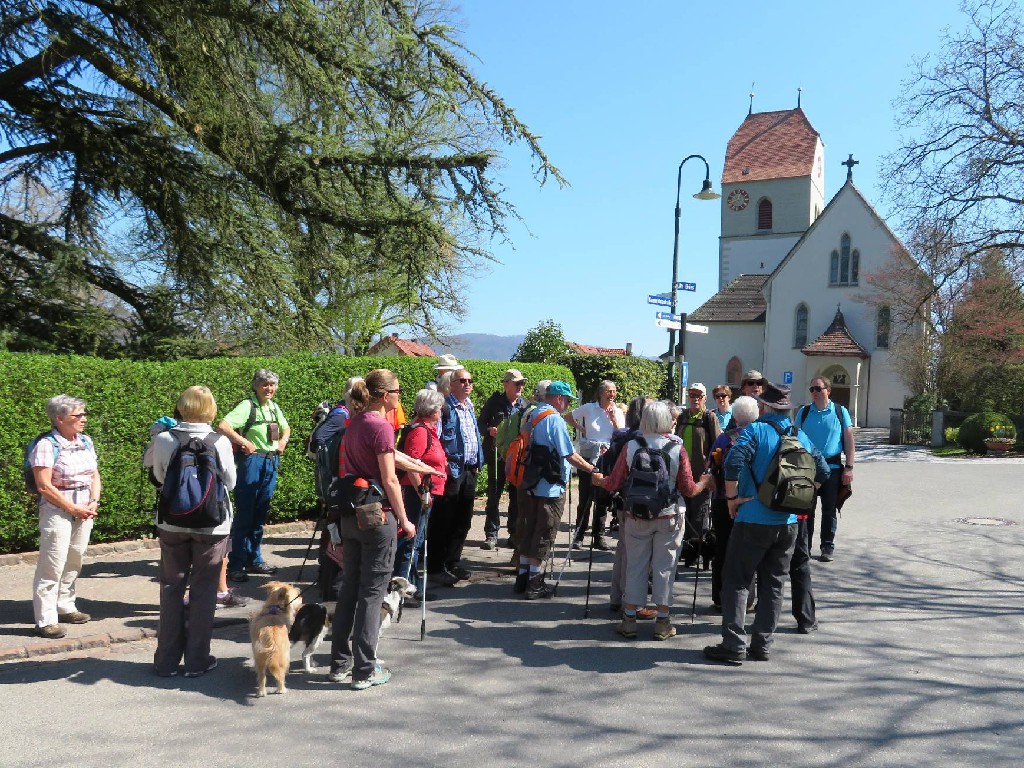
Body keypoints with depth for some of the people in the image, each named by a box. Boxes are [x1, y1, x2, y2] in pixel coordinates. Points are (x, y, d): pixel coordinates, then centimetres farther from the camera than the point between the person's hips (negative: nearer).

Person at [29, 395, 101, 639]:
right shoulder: (47, 445, -12)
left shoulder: (85, 441, 8)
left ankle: (66, 607, 28)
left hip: (84, 510, 7)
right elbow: (44, 486, -16)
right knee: (53, 564, -5)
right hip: (58, 509, -7)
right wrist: (73, 509, -13)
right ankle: (45, 620, 2)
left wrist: (93, 503, -2)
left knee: (74, 561, 14)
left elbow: (95, 475, 13)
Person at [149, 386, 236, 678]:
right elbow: (230, 482, -4)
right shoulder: (219, 442, -16)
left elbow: (159, 476, 5)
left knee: (171, 588, 15)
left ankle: (166, 660, 22)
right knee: (203, 591, 10)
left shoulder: (163, 439, -11)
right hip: (211, 524, -2)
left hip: (172, 523, 2)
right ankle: (197, 660, 17)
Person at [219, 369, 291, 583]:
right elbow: (223, 426, -24)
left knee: (260, 516, 14)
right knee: (244, 515, -3)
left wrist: (283, 441, 10)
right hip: (252, 461, -7)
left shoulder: (273, 407, 11)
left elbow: (286, 428, 29)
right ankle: (235, 565, 5)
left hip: (271, 463, 7)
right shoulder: (247, 406, -11)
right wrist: (244, 443, -20)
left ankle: (254, 560, 25)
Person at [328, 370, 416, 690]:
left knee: (349, 589, 15)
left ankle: (340, 663, 24)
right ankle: (365, 671, 9)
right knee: (371, 594, 1)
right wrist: (404, 520, -8)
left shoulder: (354, 423, 9)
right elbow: (389, 480, -17)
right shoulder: (381, 427, -16)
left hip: (351, 515, 8)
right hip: (378, 517, -8)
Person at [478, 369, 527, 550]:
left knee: (517, 496, 8)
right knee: (494, 496, 4)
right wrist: (489, 430, -19)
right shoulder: (494, 401, -2)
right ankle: (491, 534, 12)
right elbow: (481, 423, 1)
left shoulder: (524, 404, 5)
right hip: (497, 455, -2)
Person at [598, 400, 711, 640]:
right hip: (669, 518, -1)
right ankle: (662, 623, 16)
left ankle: (629, 620, 17)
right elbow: (688, 490, -5)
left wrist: (599, 480, 17)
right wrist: (705, 481, 15)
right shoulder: (677, 449, -8)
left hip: (637, 517, 1)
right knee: (664, 567, 9)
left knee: (635, 566, 10)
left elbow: (613, 485, -4)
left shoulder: (631, 446, -7)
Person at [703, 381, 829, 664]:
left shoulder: (755, 431, -9)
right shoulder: (801, 436, 8)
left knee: (736, 581, 3)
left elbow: (733, 463, -24)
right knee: (773, 585, 14)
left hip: (754, 519, -5)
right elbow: (823, 471, 15)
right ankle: (762, 645, 19)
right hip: (788, 522, 5)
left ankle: (734, 645, 2)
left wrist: (732, 498, -12)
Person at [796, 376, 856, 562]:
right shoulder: (803, 412, 6)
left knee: (829, 509, 8)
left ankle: (828, 547, 19)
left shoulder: (840, 412, 2)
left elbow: (849, 441, 1)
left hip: (832, 467, -1)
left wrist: (849, 467, -5)